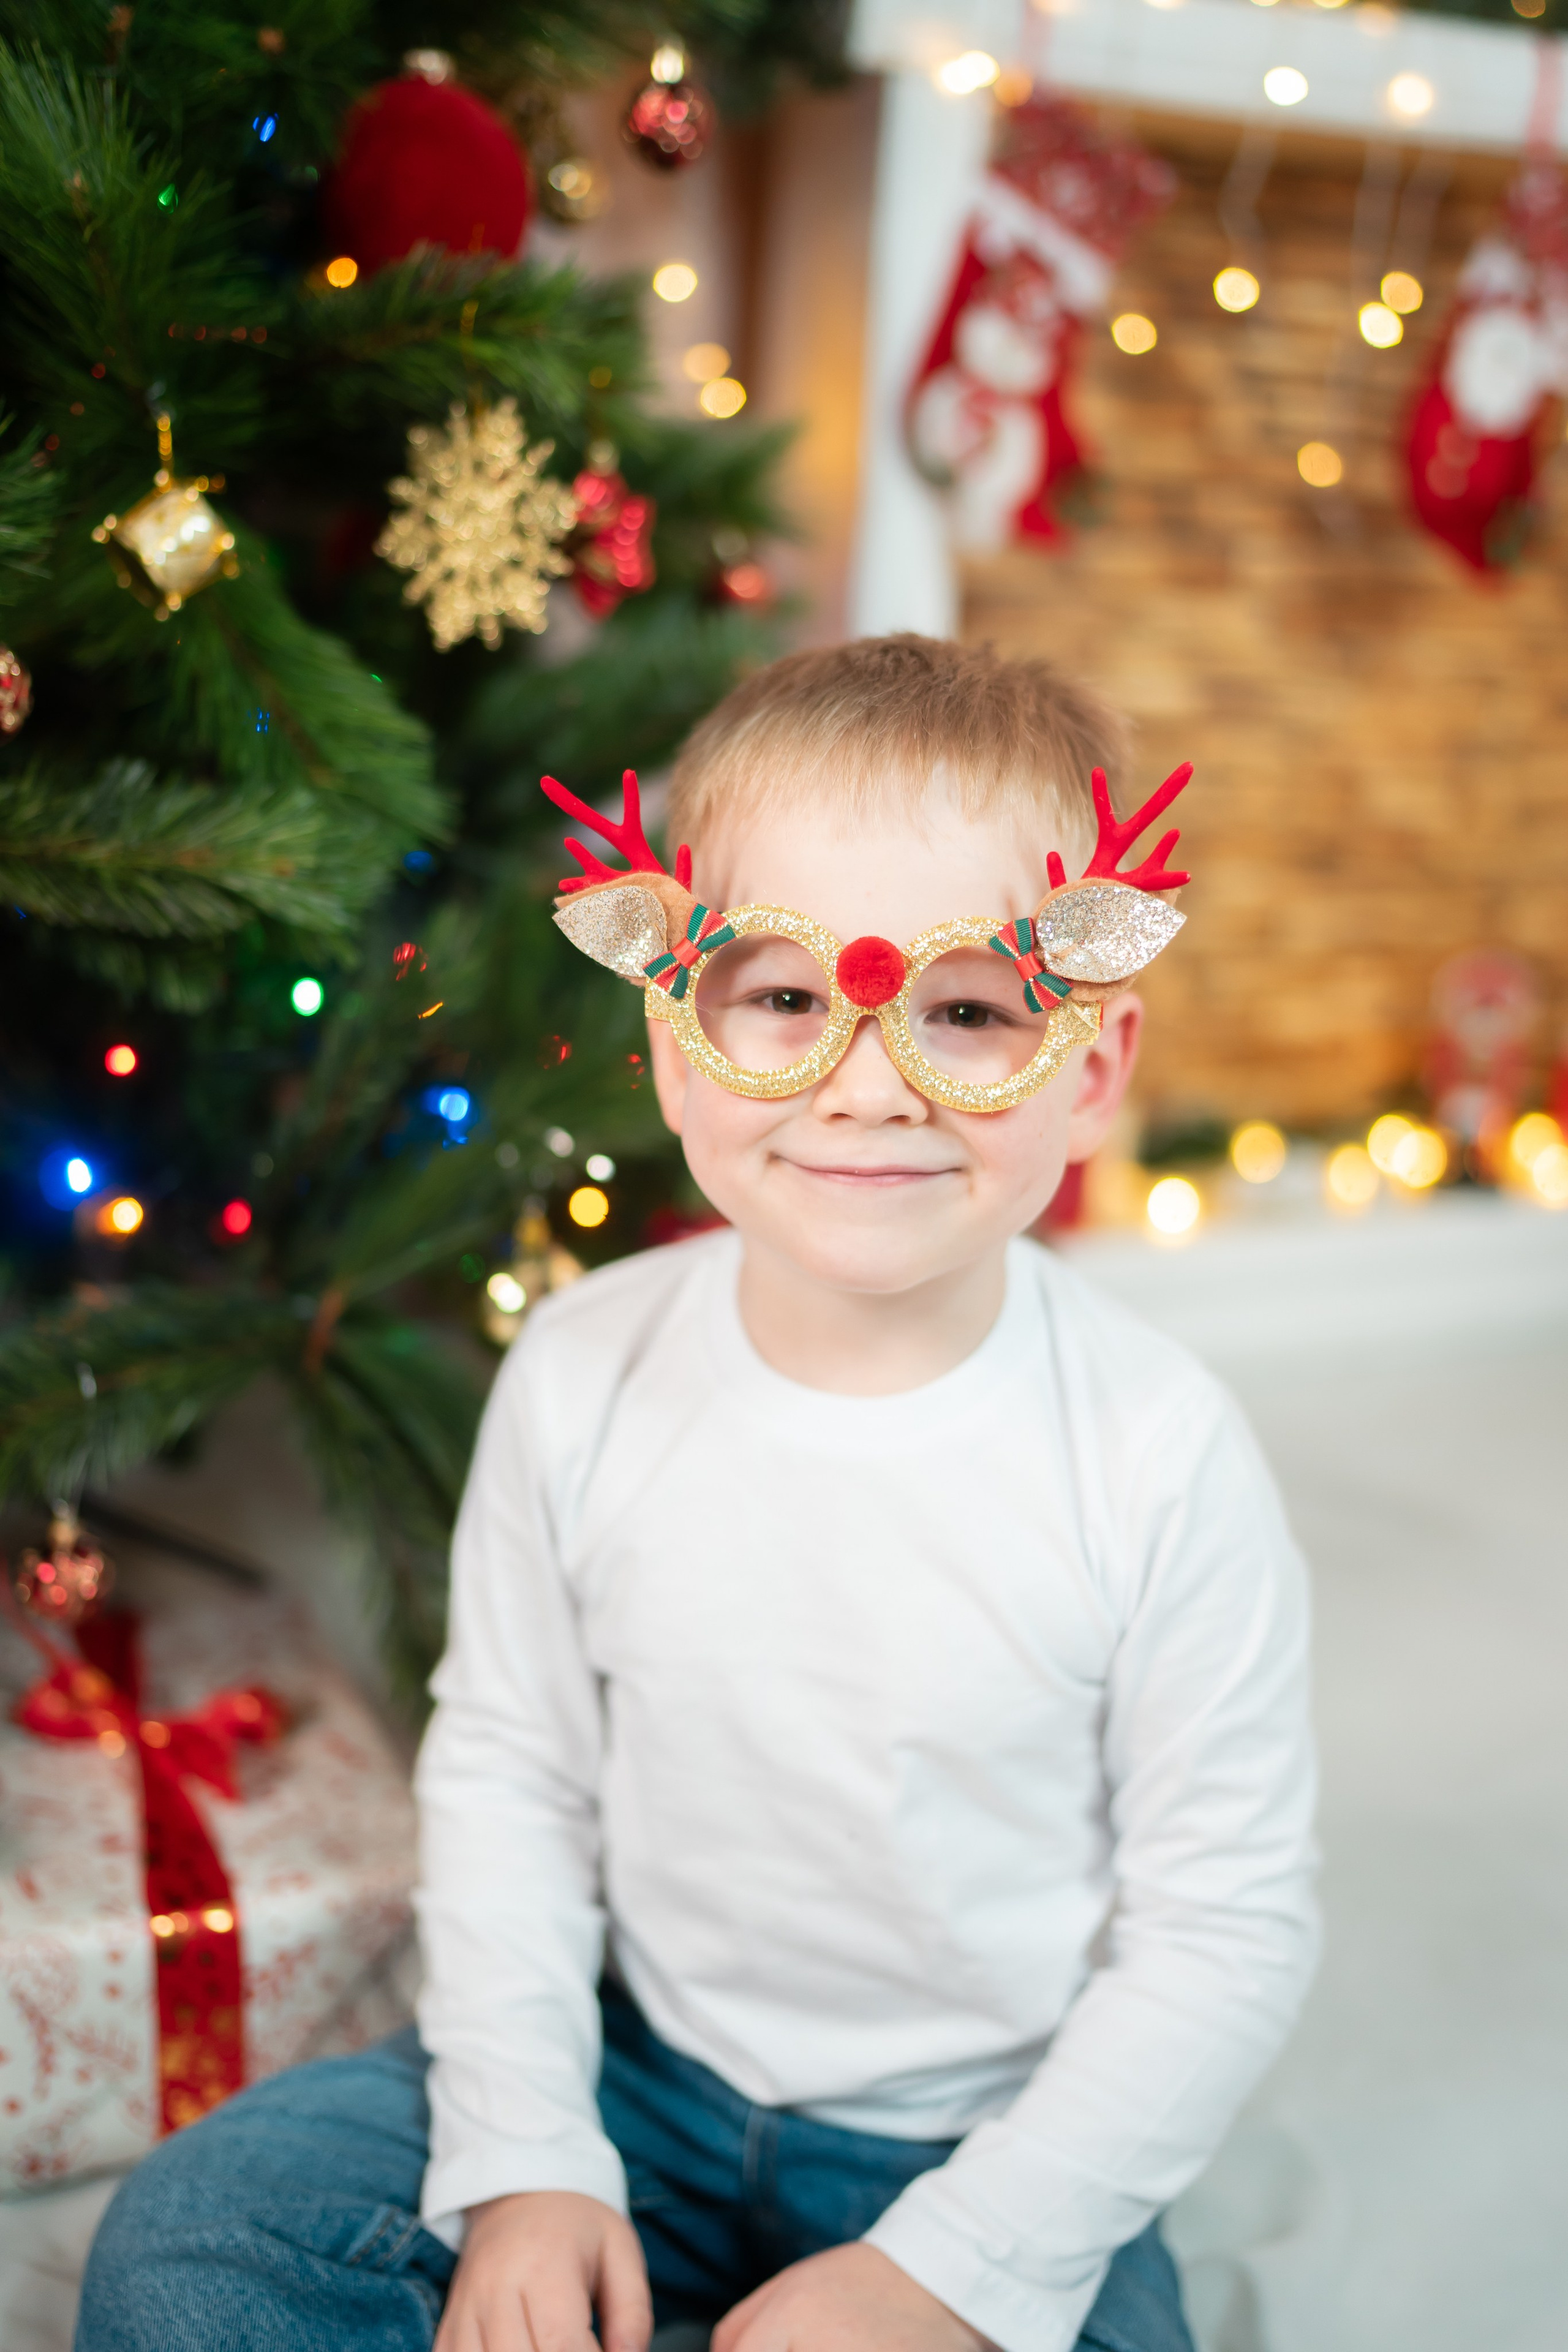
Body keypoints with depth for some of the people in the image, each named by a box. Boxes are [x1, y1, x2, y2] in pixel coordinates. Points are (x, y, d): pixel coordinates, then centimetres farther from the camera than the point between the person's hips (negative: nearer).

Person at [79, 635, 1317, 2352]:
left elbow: (1226, 1926, -13)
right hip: (638, 2073, 3)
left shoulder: (1158, 1460, -21)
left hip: (995, 2145, -2)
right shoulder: (583, 1375, -12)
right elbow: (506, 1772, -1)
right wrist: (520, 2159, -8)